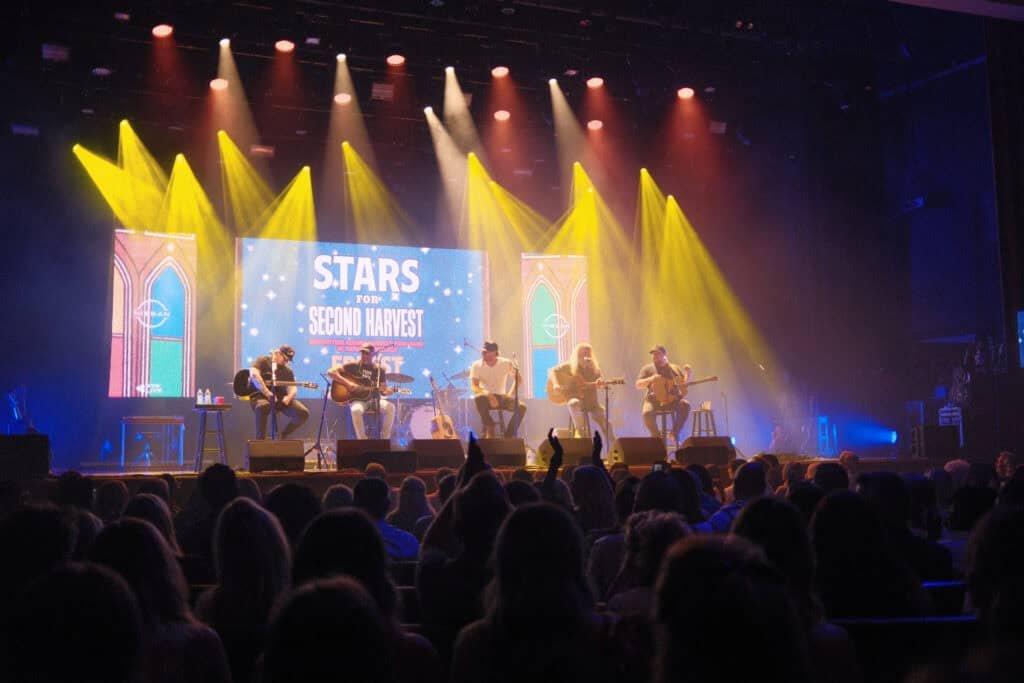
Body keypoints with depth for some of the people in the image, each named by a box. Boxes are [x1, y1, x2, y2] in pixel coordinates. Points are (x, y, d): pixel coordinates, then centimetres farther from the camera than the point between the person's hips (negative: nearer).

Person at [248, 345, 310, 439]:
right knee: (262, 406, -43)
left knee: (303, 413, -15)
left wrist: (289, 397, -18)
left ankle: (283, 435, 7)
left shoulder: (288, 371, 19)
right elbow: (254, 374, -16)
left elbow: (292, 387, 9)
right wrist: (268, 394, -24)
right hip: (261, 395, -5)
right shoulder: (263, 361, 3)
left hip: (281, 398, 5)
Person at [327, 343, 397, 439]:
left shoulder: (379, 369, 7)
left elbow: (383, 391, 6)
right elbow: (331, 372, -8)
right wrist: (348, 383, -18)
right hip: (357, 399, -3)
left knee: (390, 407, -26)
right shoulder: (353, 366, 0)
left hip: (373, 400, 3)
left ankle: (385, 440, -14)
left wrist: (388, 391, -20)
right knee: (356, 410, -38)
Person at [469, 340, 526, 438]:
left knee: (521, 407, -25)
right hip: (486, 397, -1)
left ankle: (508, 435, -12)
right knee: (478, 398, -38)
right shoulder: (477, 365, -9)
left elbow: (517, 379, 8)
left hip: (501, 397, 2)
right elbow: (474, 387, -15)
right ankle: (489, 428, -19)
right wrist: (489, 395, -32)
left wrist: (510, 395, -6)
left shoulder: (506, 363, -5)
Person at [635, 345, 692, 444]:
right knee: (647, 413, -34)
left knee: (685, 405, -28)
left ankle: (675, 433, -14)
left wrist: (688, 373, -6)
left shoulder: (675, 368, 14)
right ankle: (657, 437, -10)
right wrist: (650, 379, -16)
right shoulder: (647, 369, 9)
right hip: (654, 400, -1)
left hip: (672, 400, 2)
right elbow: (638, 385, 1)